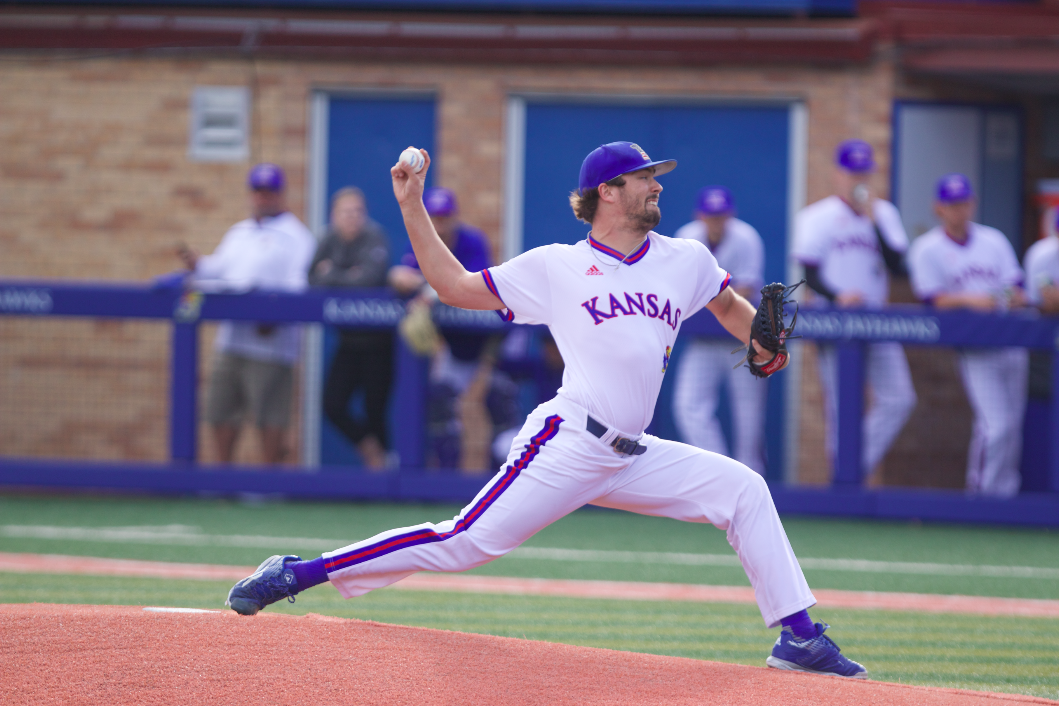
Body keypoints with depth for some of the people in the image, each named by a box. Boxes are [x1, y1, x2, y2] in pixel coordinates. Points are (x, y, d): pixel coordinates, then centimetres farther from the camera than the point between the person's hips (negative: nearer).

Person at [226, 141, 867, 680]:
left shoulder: (686, 261, 14)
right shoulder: (556, 267, 2)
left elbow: (729, 303, 33)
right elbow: (456, 286, 7)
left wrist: (761, 341, 11)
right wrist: (412, 207, 2)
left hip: (632, 457, 5)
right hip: (567, 444, -5)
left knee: (744, 490, -4)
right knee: (465, 543, -14)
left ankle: (798, 636, 0)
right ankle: (297, 574, -9)